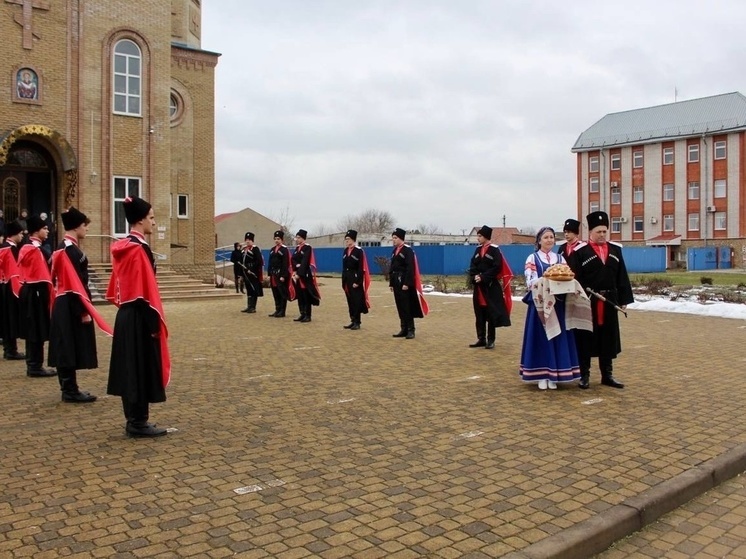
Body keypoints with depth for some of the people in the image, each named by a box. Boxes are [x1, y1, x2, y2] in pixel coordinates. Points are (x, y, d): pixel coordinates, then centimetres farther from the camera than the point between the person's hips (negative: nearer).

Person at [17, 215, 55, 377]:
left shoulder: (25, 248, 14)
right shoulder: (38, 250, -16)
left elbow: (22, 272, 17)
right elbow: (43, 277, -19)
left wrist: (23, 290, 20)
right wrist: (51, 298, -15)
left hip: (27, 292, 10)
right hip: (37, 294, -10)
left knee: (32, 331, 14)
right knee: (38, 332, -4)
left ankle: (32, 365, 21)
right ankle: (35, 367, 1)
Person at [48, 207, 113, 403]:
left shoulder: (63, 247, 14)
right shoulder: (71, 249, -17)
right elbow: (75, 284, -21)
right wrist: (84, 311, -20)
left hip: (63, 306, 10)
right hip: (72, 307, -10)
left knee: (66, 348, 12)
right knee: (71, 348, -4)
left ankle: (69, 389, 20)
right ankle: (71, 391, 2)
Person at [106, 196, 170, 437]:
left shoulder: (122, 247, 12)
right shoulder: (140, 249, -17)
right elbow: (146, 290, -20)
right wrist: (155, 323, -17)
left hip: (126, 315, 10)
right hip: (139, 318, -10)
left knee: (131, 367, 13)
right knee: (142, 368, -2)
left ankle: (134, 420, 22)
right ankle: (138, 423, 6)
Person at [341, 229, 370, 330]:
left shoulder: (359, 251, -11)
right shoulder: (345, 251, 11)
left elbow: (361, 268, -14)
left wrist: (358, 281, -18)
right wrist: (344, 281, 10)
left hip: (356, 279, -7)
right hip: (347, 279, 7)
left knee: (356, 301, -3)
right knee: (350, 301, 10)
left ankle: (357, 322, 3)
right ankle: (353, 321, 18)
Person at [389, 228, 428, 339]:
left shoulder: (408, 250, -10)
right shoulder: (395, 251, 15)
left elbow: (410, 268, -16)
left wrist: (406, 283, -21)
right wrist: (391, 283, 13)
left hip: (404, 283, -8)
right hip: (396, 283, 8)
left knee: (407, 307, -6)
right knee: (400, 307, 9)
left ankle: (411, 330, -1)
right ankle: (404, 329, 15)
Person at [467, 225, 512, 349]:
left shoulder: (494, 250, -8)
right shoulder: (478, 250, 11)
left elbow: (497, 267, -15)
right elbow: (472, 265, 9)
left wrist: (483, 277, -17)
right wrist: (475, 276, -9)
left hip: (491, 286, -6)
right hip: (479, 286, 6)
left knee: (491, 314, 0)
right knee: (479, 314, 8)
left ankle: (491, 340, 6)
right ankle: (481, 339, 16)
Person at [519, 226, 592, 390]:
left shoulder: (560, 258, 12)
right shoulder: (532, 258, 1)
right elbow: (530, 281, -9)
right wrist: (545, 280, -25)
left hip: (557, 304, 4)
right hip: (539, 304, -3)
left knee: (558, 339, 4)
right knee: (540, 338, -1)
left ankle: (553, 375, 12)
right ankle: (541, 376, 6)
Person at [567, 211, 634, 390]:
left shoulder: (615, 250, 10)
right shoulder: (579, 252, -6)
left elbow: (622, 277, 11)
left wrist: (624, 300, 7)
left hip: (609, 302, 5)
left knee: (608, 338, 11)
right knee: (585, 339, 3)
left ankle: (607, 375, 22)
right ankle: (584, 375, 13)